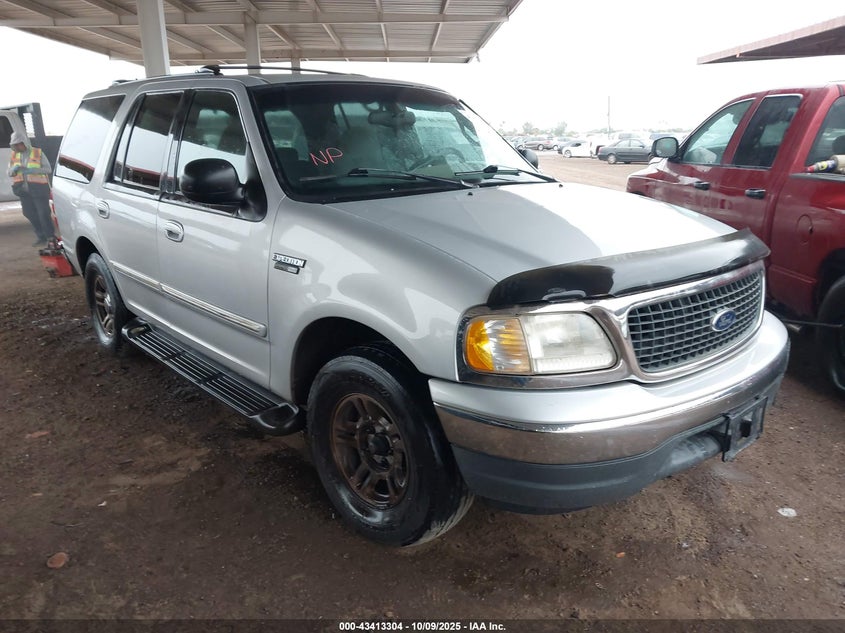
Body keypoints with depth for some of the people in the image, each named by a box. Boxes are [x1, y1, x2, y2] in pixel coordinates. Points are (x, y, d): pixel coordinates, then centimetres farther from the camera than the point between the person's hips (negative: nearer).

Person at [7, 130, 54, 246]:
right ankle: (42, 237, 14)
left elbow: (48, 169, -8)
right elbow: (9, 173, 9)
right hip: (24, 190, 5)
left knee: (43, 214, -7)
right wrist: (14, 169, -15)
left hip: (38, 189, -5)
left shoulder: (38, 153, -3)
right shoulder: (14, 155, 9)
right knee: (30, 214, 6)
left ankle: (51, 237, 2)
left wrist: (32, 170, -21)